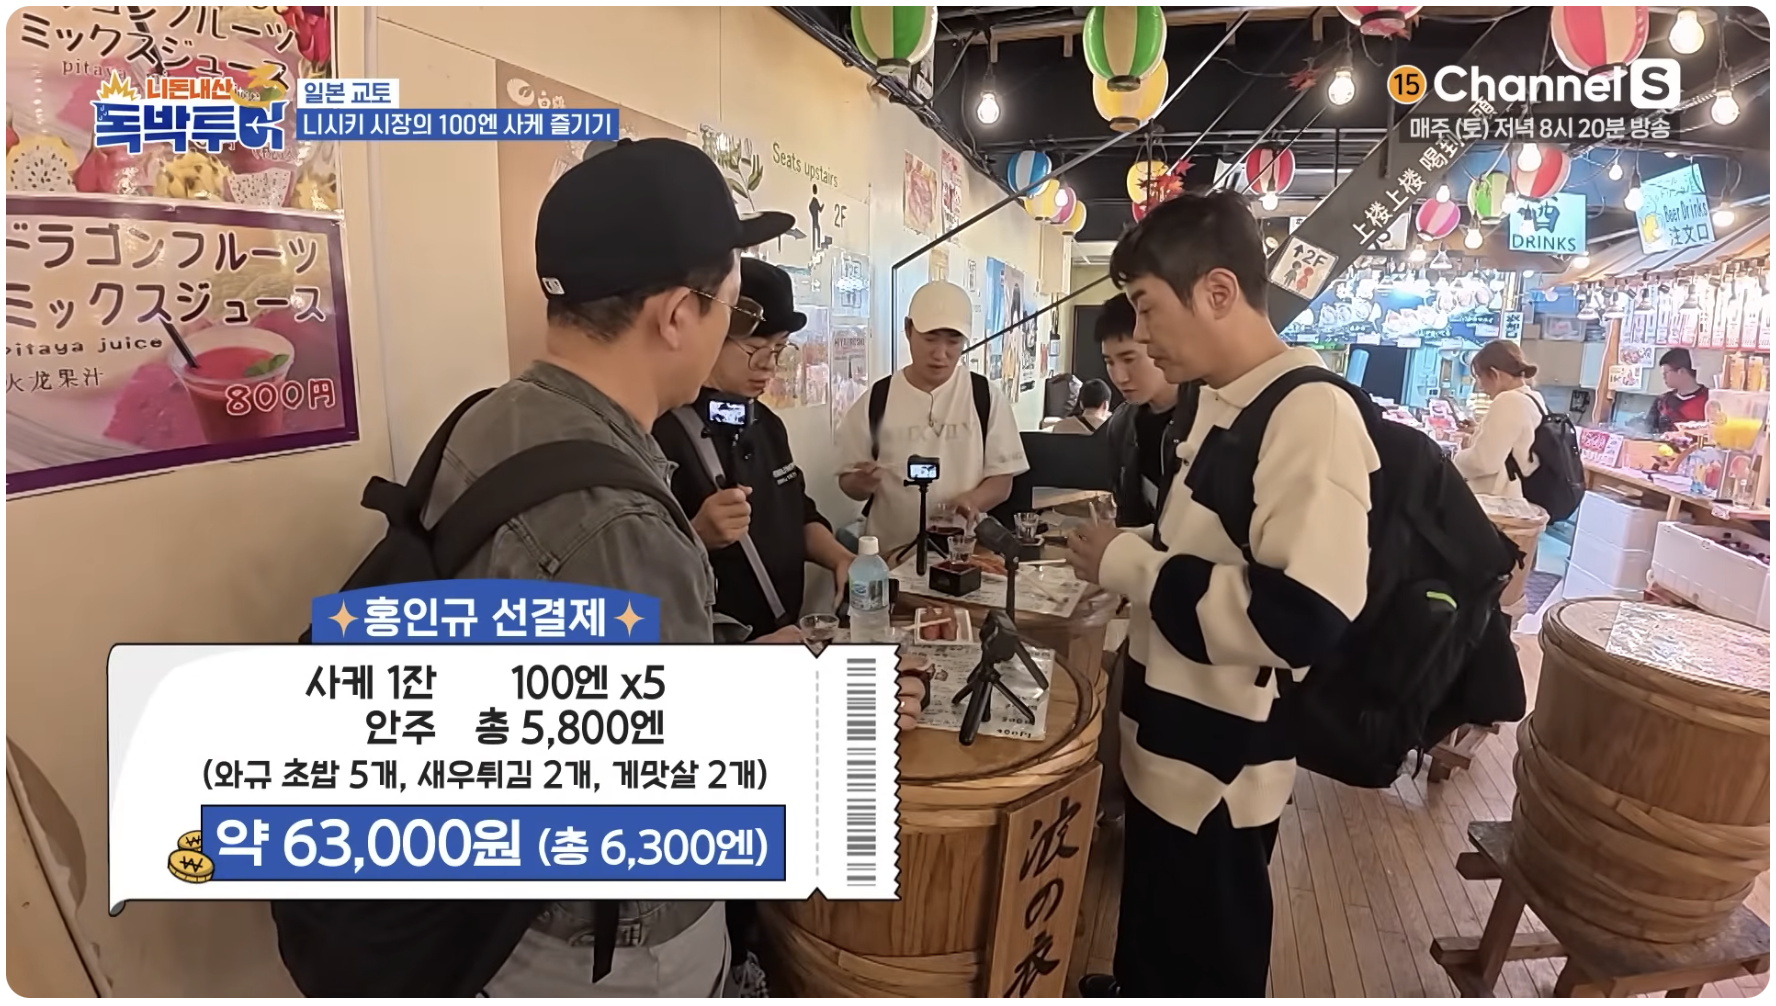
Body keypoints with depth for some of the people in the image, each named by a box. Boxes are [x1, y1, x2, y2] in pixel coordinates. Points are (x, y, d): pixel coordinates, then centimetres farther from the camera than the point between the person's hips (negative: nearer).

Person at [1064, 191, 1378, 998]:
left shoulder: (1313, 414, -25)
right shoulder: (1222, 402, 5)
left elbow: (1303, 618, -33)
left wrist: (1129, 565, -25)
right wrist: (1128, 542, 2)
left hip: (1220, 762, -8)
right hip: (1169, 736, 9)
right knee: (1154, 923, 30)